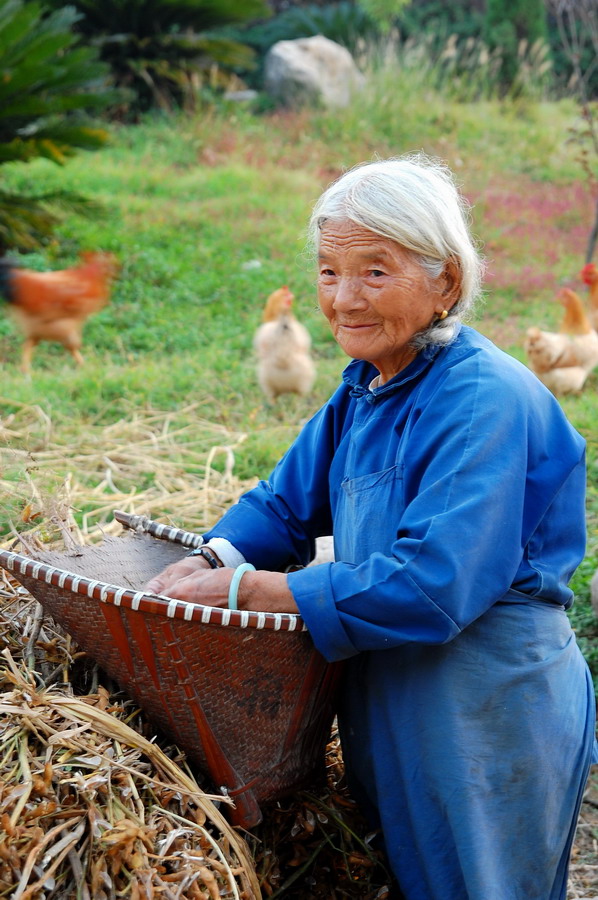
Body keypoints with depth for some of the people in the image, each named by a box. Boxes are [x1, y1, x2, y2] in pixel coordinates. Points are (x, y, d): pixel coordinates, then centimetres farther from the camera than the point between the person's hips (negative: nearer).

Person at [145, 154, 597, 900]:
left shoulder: (485, 403, -25)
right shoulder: (367, 385, 4)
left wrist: (243, 589, -27)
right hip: (386, 714, 8)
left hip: (487, 726, -8)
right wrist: (207, 563, -12)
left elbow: (430, 589, -32)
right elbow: (287, 502, 9)